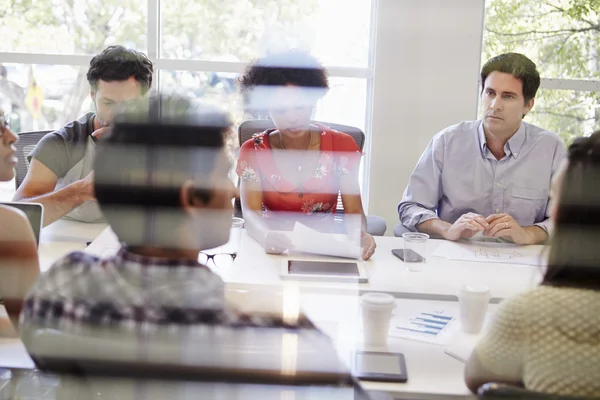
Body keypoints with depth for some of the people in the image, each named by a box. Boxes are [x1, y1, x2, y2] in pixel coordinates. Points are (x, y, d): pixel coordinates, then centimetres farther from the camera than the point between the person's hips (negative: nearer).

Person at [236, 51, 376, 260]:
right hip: (275, 251, -1)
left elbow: (354, 211, -2)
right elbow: (250, 213, -11)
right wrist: (265, 235, -35)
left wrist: (360, 234, -27)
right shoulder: (253, 151, 0)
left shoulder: (341, 145, 2)